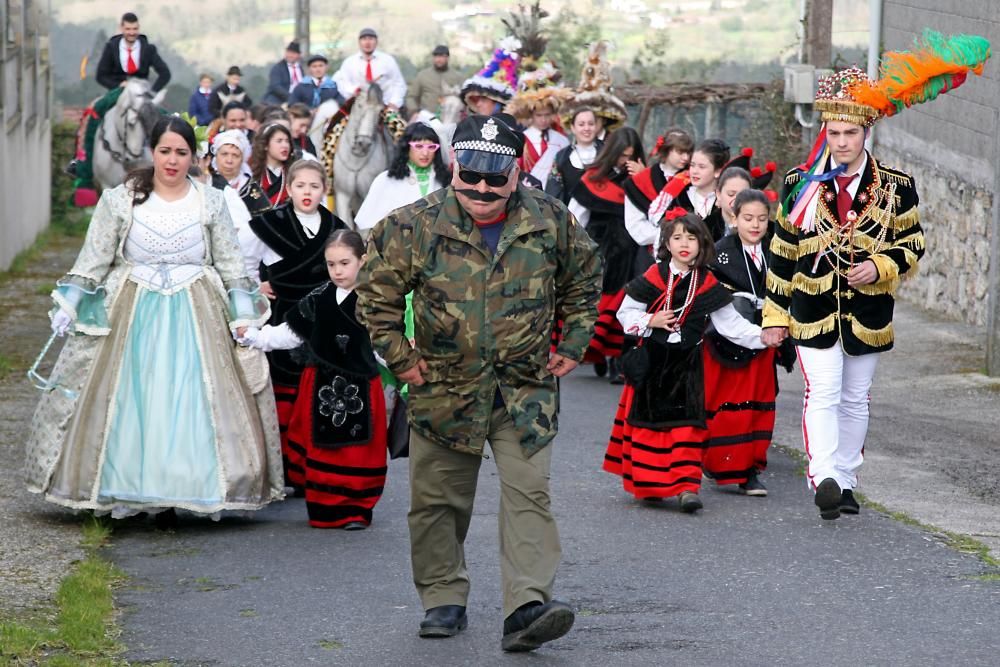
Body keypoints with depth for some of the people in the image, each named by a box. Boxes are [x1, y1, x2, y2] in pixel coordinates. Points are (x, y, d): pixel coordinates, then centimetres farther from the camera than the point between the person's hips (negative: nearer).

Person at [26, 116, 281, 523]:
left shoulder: (212, 203, 4)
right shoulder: (120, 201, 1)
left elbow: (231, 264, 8)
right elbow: (93, 259, 3)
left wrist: (243, 316, 2)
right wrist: (69, 306, -3)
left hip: (196, 317, 1)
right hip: (133, 314, 0)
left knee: (191, 405, -5)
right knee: (130, 403, -2)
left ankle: (181, 488, 1)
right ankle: (130, 491, 5)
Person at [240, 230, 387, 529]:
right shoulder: (317, 301, 4)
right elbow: (289, 334, 8)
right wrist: (253, 337, 2)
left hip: (360, 387, -2)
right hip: (322, 386, 2)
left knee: (359, 452, -1)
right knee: (320, 449, 5)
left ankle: (356, 508, 9)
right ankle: (325, 510, 14)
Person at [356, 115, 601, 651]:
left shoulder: (550, 222, -3)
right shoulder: (416, 225, -9)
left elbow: (584, 279, 16)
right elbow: (376, 293, 2)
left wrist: (572, 345, 11)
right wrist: (399, 357, 0)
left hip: (525, 389, 0)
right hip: (444, 387, 0)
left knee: (527, 494, -11)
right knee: (438, 500, 8)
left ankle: (526, 609, -17)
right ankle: (443, 599, 23)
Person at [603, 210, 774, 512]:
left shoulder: (708, 285, 3)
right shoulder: (652, 278, -2)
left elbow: (731, 323, 5)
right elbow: (625, 312, 2)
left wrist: (761, 337, -5)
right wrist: (650, 321, -14)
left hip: (687, 362, 0)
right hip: (651, 361, 0)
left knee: (686, 424, -6)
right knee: (647, 422, 4)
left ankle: (687, 486, -8)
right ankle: (647, 483, 16)